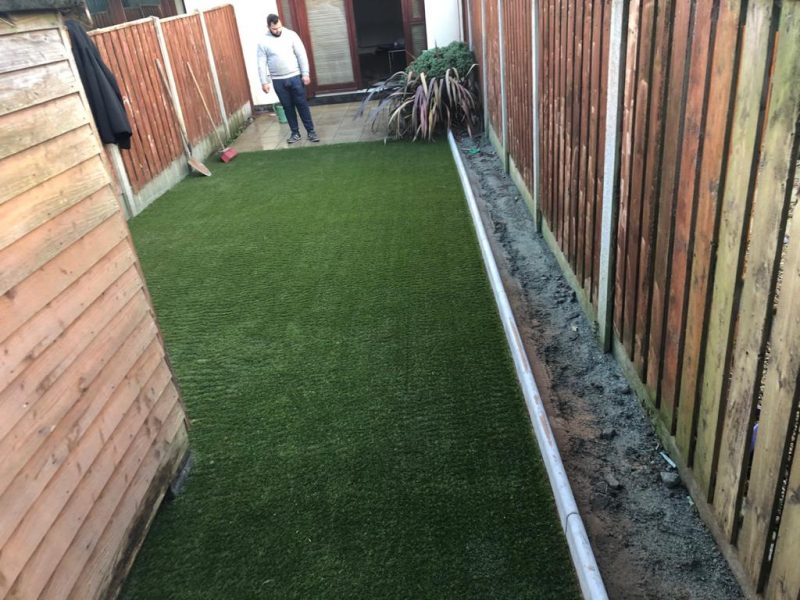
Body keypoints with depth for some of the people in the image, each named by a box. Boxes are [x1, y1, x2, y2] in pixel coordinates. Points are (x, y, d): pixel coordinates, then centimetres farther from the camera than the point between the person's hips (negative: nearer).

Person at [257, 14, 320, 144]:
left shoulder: (291, 35, -3)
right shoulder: (263, 42, -3)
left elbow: (301, 55, -2)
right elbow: (262, 64, -1)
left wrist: (305, 74, -7)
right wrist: (264, 82, -5)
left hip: (295, 77, -1)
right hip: (278, 81, 1)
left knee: (302, 104, 2)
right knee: (288, 107, 8)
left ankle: (311, 131, 10)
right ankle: (295, 133, 18)